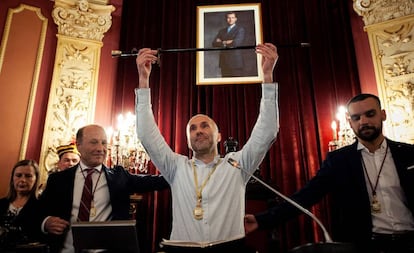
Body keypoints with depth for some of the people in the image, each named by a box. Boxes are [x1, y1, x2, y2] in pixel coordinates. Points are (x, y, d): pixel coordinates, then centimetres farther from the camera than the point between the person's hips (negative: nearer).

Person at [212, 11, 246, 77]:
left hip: (236, 62, -4)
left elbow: (236, 43, -13)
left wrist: (223, 42, 1)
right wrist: (228, 42, -6)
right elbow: (214, 43, 6)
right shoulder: (222, 31, 19)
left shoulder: (240, 29, 2)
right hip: (224, 62, 5)